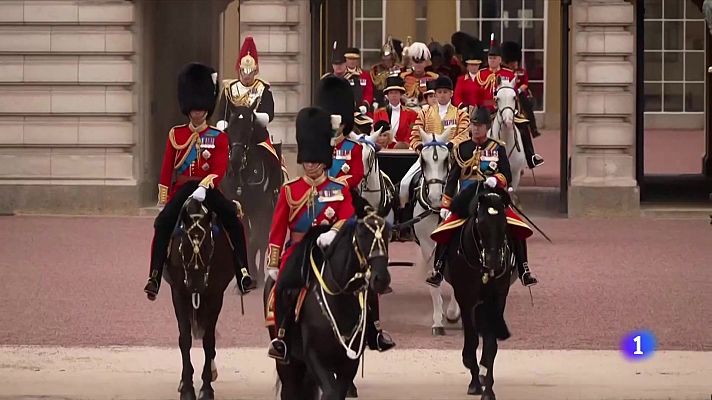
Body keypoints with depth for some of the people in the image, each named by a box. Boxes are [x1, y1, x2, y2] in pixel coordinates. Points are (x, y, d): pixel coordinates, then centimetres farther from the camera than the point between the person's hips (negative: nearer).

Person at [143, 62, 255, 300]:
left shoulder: (218, 137, 6)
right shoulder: (176, 135, 11)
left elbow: (219, 169, -7)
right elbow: (166, 171, 11)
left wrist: (204, 187, -25)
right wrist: (164, 201, 3)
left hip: (208, 191, -1)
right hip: (182, 191, 1)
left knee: (233, 219, -27)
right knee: (163, 223, -26)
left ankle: (243, 272, -26)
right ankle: (154, 276, -26)